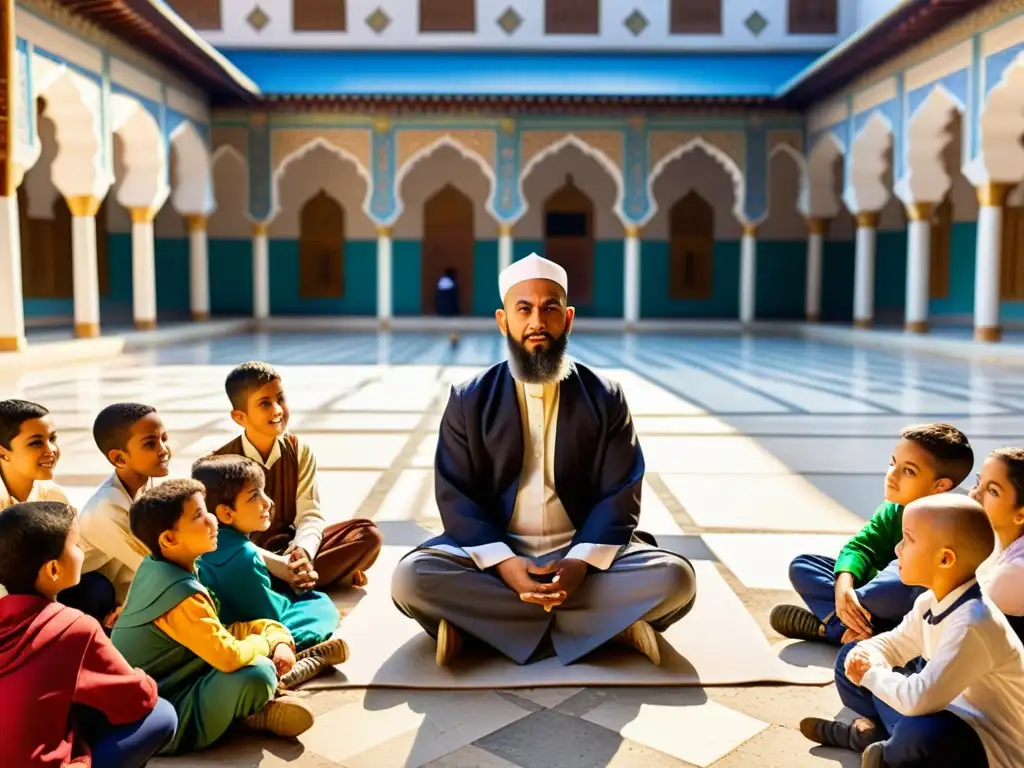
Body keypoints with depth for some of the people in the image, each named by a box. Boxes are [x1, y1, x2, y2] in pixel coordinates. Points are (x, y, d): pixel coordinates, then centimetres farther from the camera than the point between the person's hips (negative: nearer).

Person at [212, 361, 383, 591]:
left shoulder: (299, 451, 0)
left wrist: (303, 551, -31)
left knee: (367, 533, -17)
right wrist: (284, 568, -32)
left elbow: (310, 514, -7)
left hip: (291, 548, 4)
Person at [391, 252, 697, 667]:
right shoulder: (469, 400, 1)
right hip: (493, 553, 0)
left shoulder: (605, 398, 1)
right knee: (411, 578, -28)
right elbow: (456, 495, -4)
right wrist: (504, 563, -21)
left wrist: (581, 562, -22)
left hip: (584, 554, 0)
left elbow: (619, 495, -4)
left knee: (675, 577, -26)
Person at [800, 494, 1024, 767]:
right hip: (948, 713, 8)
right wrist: (864, 658, -12)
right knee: (852, 656, 10)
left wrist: (871, 673, -20)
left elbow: (918, 701, -39)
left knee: (921, 733, -42)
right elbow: (893, 644, 12)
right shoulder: (931, 602, -3)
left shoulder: (972, 625, -32)